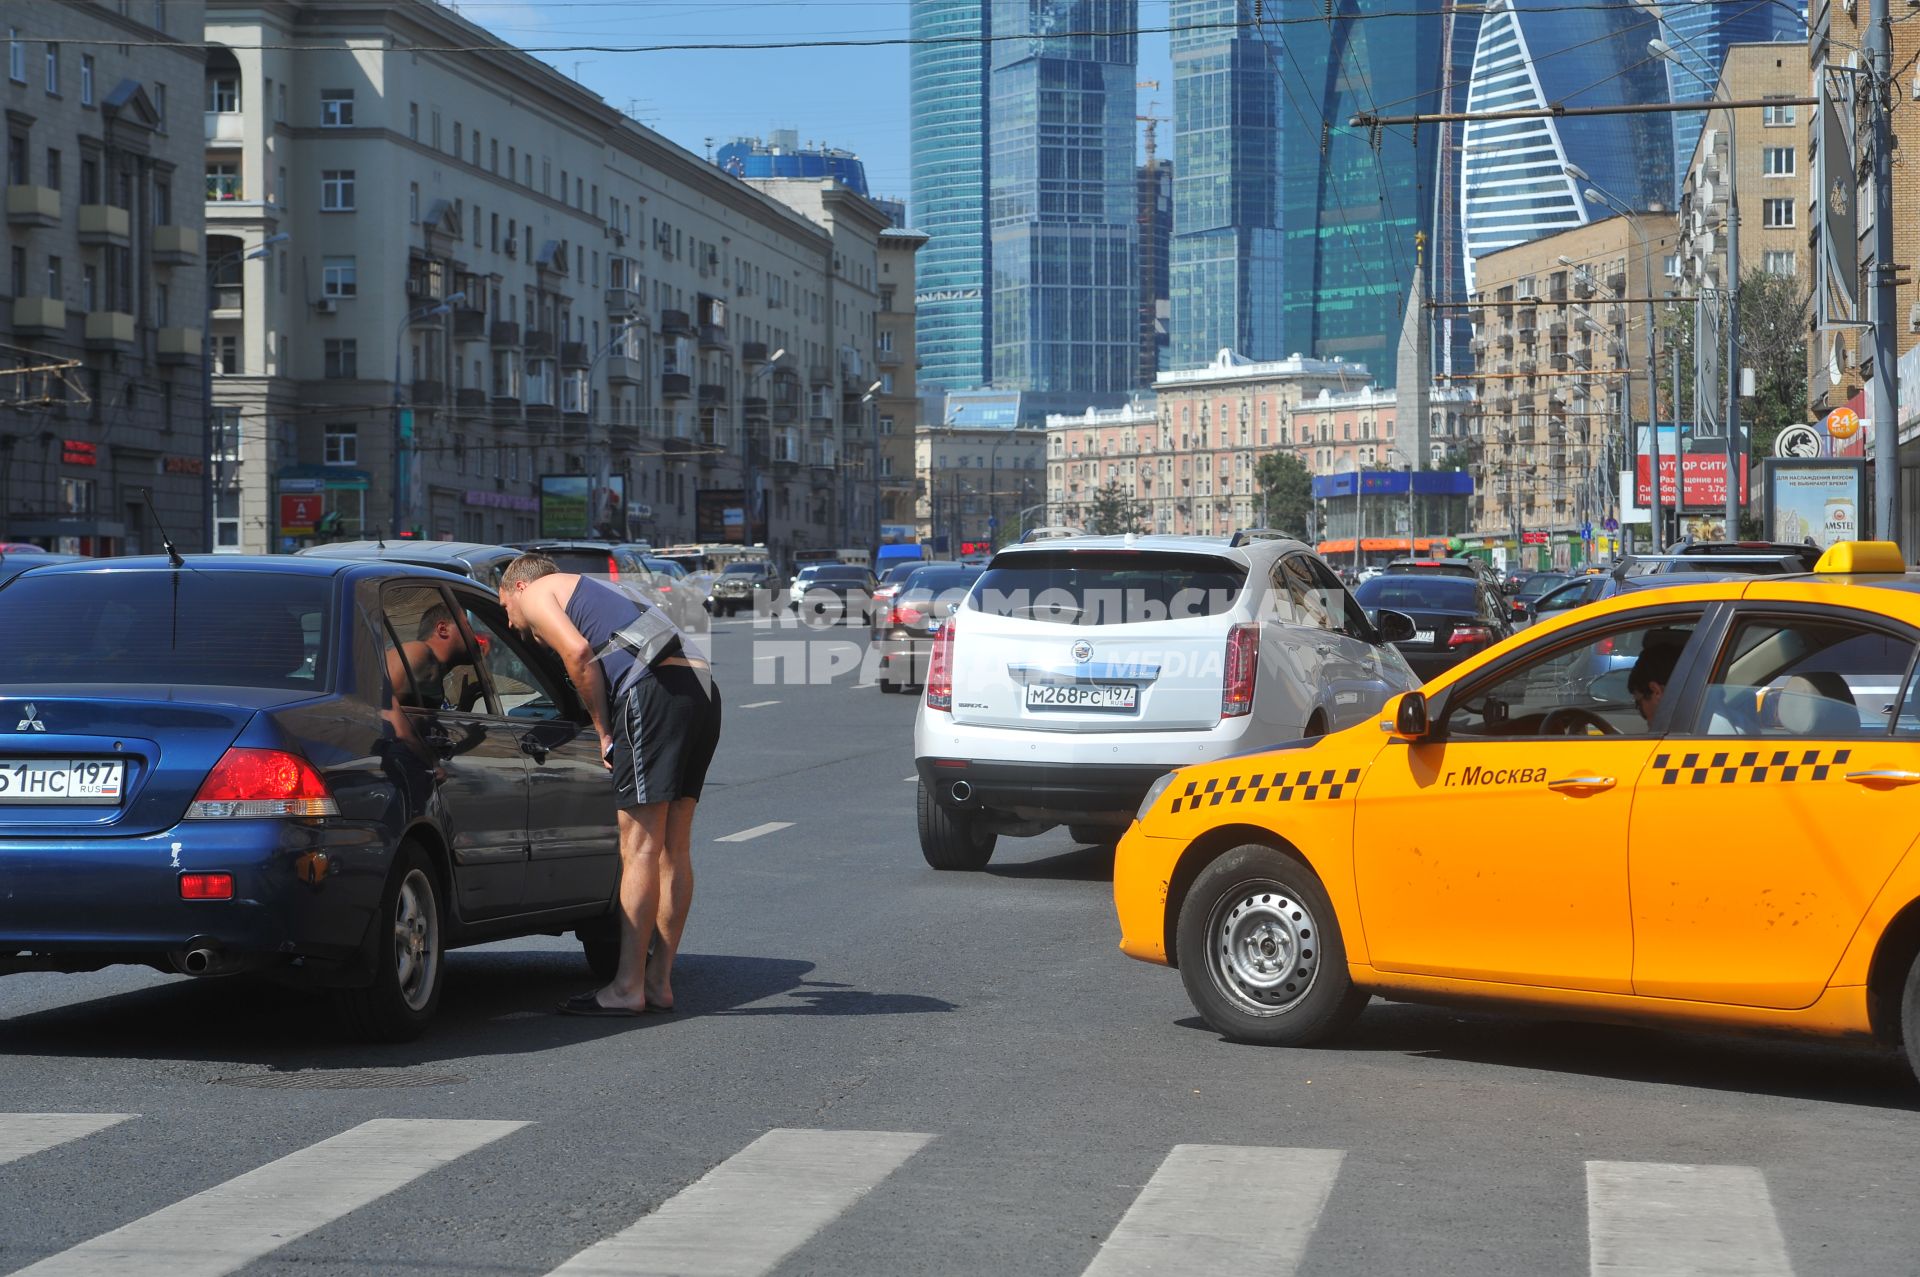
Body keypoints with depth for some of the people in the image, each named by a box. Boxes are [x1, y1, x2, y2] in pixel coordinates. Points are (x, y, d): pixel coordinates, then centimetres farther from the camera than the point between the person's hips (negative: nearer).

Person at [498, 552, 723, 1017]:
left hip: (656, 691, -8)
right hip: (702, 688, 8)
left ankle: (627, 988, -6)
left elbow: (578, 651, -6)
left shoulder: (536, 592, 12)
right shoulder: (587, 593, 37)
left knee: (639, 848, -7)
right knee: (673, 849, 10)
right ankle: (659, 982, 14)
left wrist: (604, 732, -1)